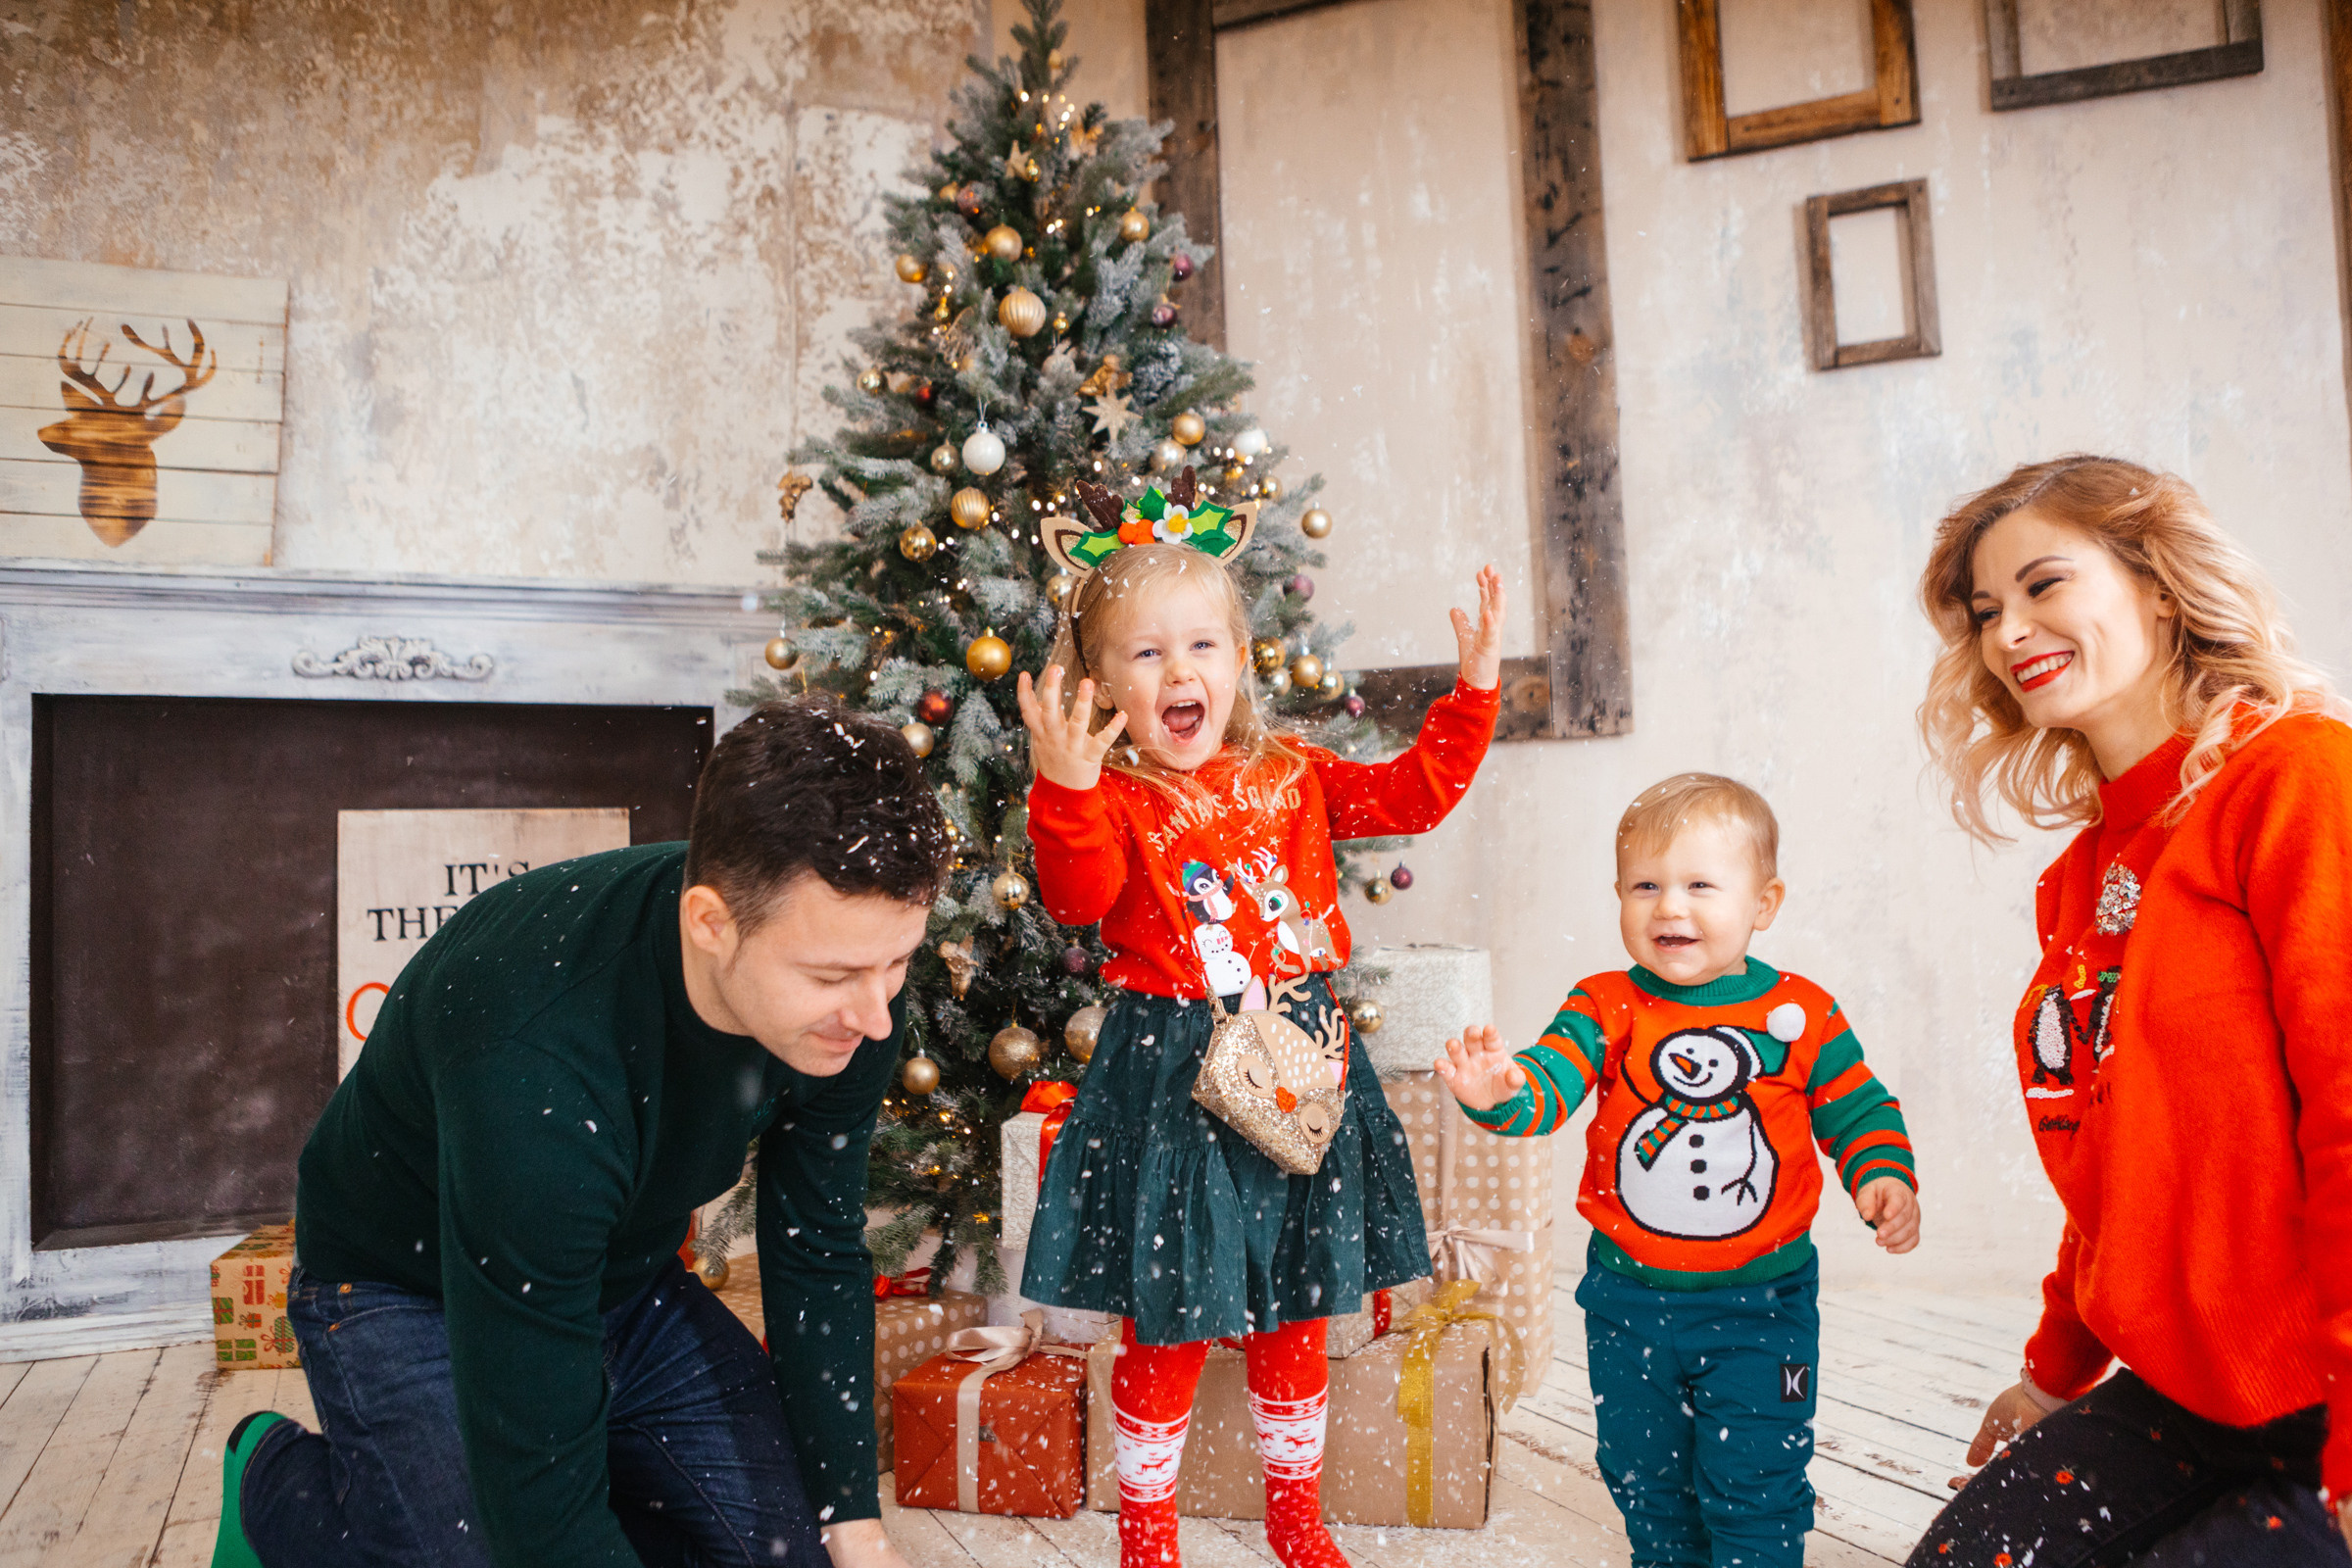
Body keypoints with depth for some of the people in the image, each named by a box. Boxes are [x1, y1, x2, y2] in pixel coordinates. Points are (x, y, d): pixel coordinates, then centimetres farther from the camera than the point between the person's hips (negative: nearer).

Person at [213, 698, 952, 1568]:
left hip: (627, 1278, 5)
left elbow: (818, 1253, -7)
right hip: (406, 1293, -5)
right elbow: (538, 1497, -36)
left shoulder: (841, 976, -22)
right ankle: (282, 1481, 7)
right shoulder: (538, 1070, -42)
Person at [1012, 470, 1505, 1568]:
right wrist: (1062, 790, -40)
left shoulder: (1289, 778, 5)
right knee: (1167, 1327, 7)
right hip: (1172, 1082, -4)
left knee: (1295, 1316, 18)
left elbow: (1414, 792, 9)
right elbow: (1079, 899, -25)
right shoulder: (1113, 799, -9)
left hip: (1299, 1068, 4)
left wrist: (1473, 692, 1)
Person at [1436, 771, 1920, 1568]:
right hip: (1630, 1299, 2)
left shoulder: (1800, 1014, -6)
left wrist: (1884, 1179, -14)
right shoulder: (1606, 1008, -7)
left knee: (1753, 1485, 4)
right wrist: (1499, 1092, -42)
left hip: (1761, 1301, -1)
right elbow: (1550, 1081, -21)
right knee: (1643, 1475, 18)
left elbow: (1856, 1111, 4)